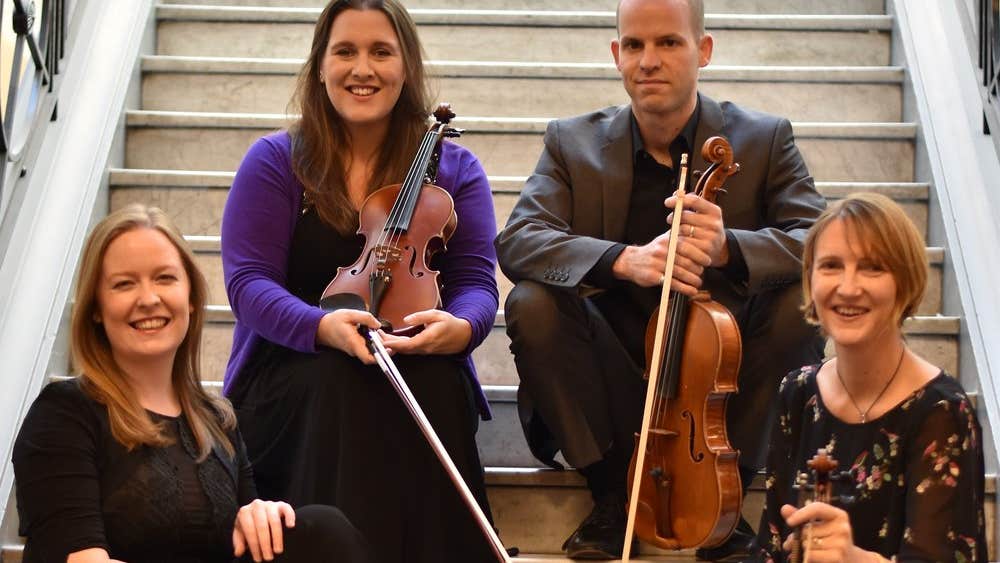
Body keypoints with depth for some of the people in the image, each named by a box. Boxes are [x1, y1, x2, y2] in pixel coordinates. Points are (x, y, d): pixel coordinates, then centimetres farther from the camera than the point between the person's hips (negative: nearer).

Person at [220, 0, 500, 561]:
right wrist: (322, 326, -28)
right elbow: (249, 283, -6)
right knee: (339, 385, -35)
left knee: (437, 388, -33)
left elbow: (476, 283, 1)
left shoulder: (455, 168, 8)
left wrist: (460, 327, -26)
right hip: (292, 374, -1)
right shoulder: (275, 160, 3)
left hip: (424, 371, 1)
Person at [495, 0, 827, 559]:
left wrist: (727, 246, -38)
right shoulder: (574, 142, -1)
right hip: (616, 373, 1)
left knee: (803, 302, -26)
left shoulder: (765, 138, -3)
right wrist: (623, 260, -36)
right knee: (532, 303, -25)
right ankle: (613, 487, -8)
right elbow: (516, 240, -16)